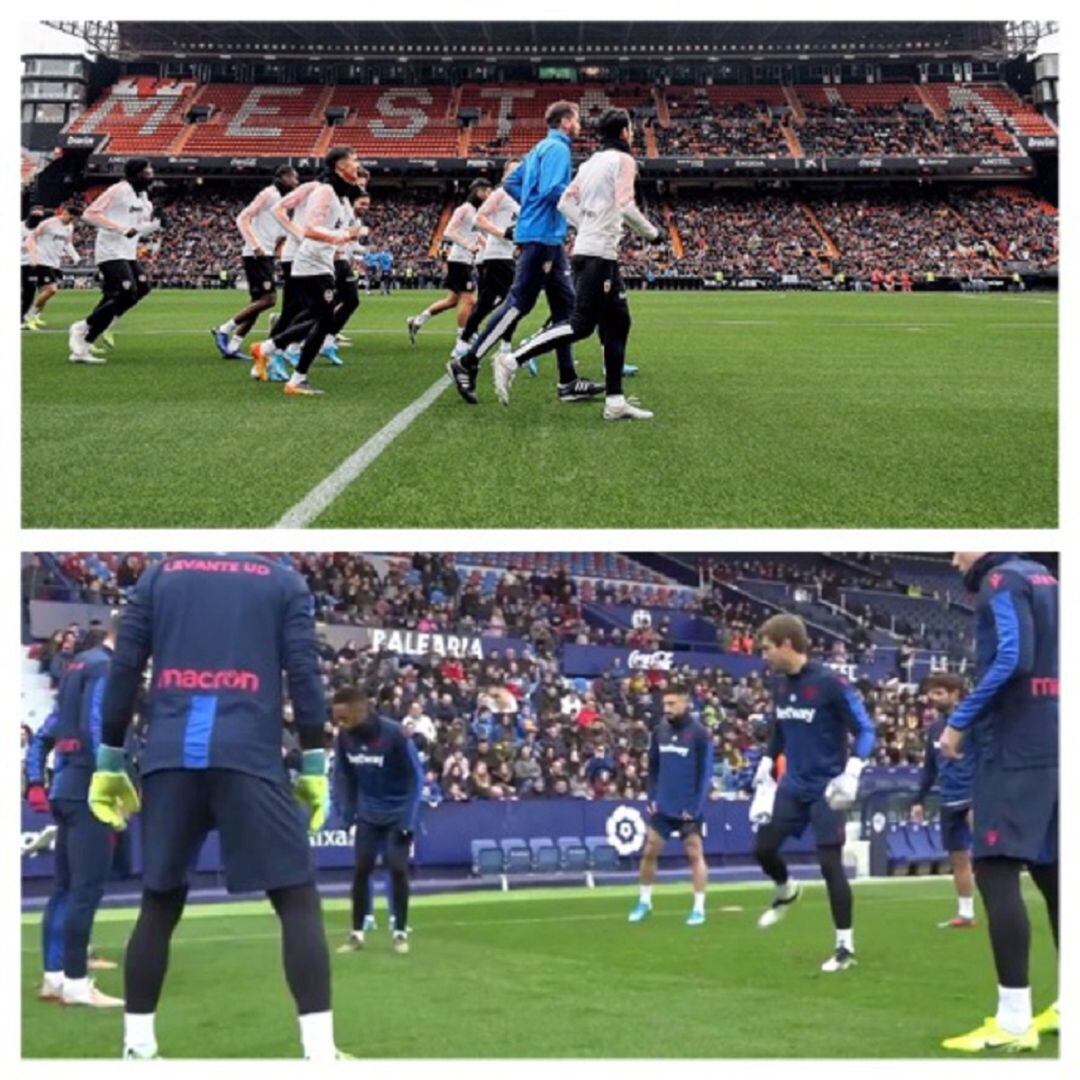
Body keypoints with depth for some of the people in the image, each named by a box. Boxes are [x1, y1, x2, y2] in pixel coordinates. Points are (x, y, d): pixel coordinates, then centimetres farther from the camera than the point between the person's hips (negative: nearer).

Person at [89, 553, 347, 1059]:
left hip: (169, 759, 3)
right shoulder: (284, 582, 12)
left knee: (159, 903, 14)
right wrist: (314, 766, 6)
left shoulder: (158, 574, 17)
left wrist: (110, 761, 16)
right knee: (297, 900, 1)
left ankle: (136, 1047, 17)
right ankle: (318, 1051, -6)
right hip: (248, 758, -2)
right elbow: (304, 675, 3)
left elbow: (123, 670, 12)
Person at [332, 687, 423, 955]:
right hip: (368, 814, 4)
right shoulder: (344, 737, -13)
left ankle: (400, 932, 6)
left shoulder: (394, 734, -25)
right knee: (361, 869, 0)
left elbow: (416, 776, -18)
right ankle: (357, 933, 9)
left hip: (398, 814, -4)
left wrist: (409, 820, -19)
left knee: (397, 869, -7)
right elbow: (343, 775, 3)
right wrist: (347, 810, -4)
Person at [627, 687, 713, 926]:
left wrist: (695, 806, -15)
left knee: (695, 855, 0)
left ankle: (699, 908, 7)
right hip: (663, 805, 5)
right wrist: (652, 797, 3)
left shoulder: (700, 734, -11)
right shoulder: (659, 731, 4)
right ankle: (644, 901, 21)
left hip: (689, 808, -5)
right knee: (649, 852, 7)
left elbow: (705, 773, -11)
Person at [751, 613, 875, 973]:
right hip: (793, 785, 6)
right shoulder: (780, 684, 3)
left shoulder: (829, 683, -18)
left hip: (826, 788, -6)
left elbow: (865, 729, -15)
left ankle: (845, 946, 6)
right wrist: (766, 763, 13)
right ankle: (786, 891, 38)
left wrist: (852, 773, -26)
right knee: (763, 847, 5)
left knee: (830, 863, -6)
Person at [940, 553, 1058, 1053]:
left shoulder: (1002, 580, -8)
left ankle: (1014, 1020, -16)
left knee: (995, 870, -11)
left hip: (1015, 747, -9)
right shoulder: (1044, 579, 18)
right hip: (1051, 744, 9)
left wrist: (959, 720, -15)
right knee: (1050, 871, 14)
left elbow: (1014, 659, -20)